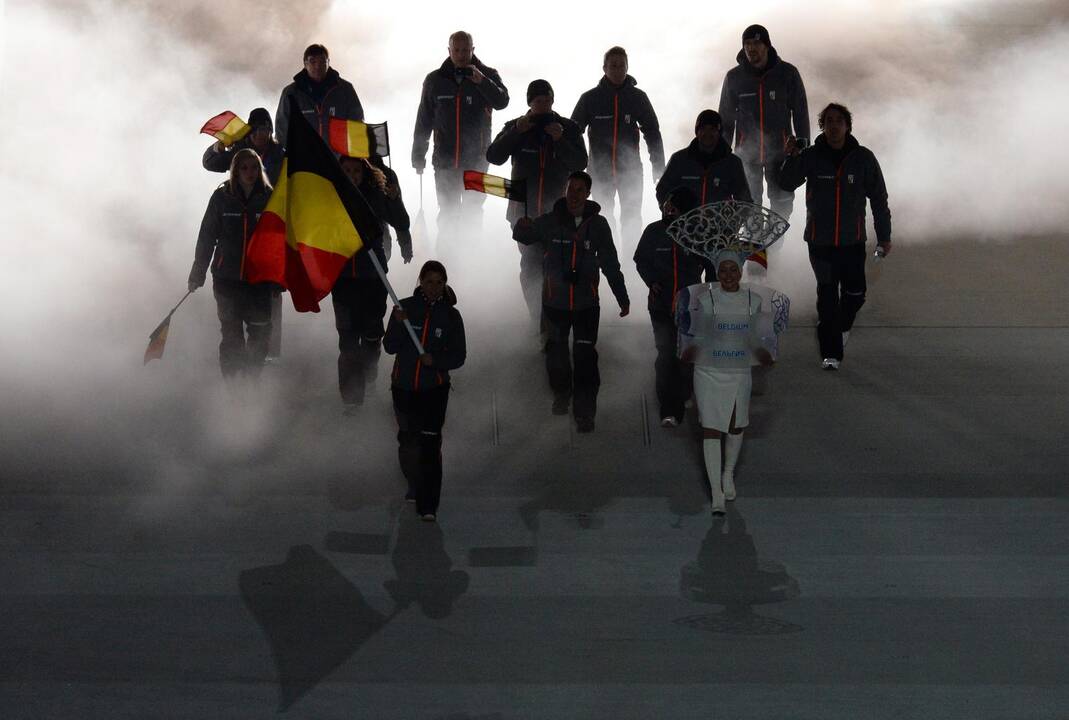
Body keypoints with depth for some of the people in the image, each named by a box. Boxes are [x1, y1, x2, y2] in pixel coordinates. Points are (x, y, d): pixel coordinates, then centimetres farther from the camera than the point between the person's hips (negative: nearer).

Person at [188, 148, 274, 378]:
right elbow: (207, 236, 5)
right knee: (231, 337, 4)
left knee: (259, 337, 3)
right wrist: (197, 273, 5)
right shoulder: (222, 197, 0)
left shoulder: (269, 197, 0)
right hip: (227, 277, 0)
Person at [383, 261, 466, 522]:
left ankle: (428, 505, -11)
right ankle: (415, 486, 39)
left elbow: (458, 356, 0)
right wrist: (399, 325, -22)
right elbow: (390, 347, -4)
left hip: (434, 389, -2)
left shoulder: (450, 316, -2)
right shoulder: (405, 308, -1)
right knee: (407, 440, 15)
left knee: (430, 444, -12)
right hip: (404, 385, 2)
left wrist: (435, 360, -18)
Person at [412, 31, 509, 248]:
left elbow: (502, 102, -15)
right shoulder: (435, 80, 6)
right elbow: (423, 121, 10)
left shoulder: (487, 75, 2)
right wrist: (418, 156, 7)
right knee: (447, 215, 4)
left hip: (476, 159, -1)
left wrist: (482, 81, -30)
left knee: (473, 213, 3)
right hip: (445, 159, 1)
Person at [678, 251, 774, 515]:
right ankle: (717, 493, -4)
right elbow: (695, 335, -1)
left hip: (739, 373, 3)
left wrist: (762, 354, -7)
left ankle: (728, 474, 42)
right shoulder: (704, 298, -7)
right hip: (708, 372, -3)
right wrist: (689, 350, -21)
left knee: (736, 427, 15)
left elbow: (752, 337, 12)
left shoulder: (753, 301, 2)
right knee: (711, 430, -7)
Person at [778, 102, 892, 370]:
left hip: (853, 240, 1)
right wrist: (792, 157, -23)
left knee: (855, 294, 4)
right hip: (819, 241, -1)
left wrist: (884, 236, 6)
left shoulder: (863, 158, -1)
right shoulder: (811, 157, -2)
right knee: (827, 296, -1)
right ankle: (830, 353, 6)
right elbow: (787, 184, -6)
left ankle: (843, 325, 37)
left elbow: (879, 199, 5)